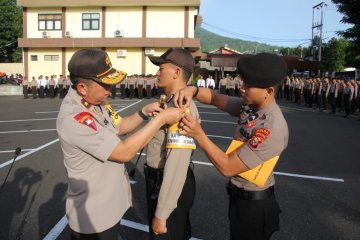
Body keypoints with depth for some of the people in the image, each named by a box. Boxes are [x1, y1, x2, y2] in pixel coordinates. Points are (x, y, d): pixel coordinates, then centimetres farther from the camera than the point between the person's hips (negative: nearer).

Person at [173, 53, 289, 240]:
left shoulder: (272, 129, -32)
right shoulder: (249, 106, -8)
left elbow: (227, 167, -29)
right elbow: (216, 98, 1)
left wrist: (198, 134, -29)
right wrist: (193, 90, -19)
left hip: (253, 205, -8)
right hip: (239, 195, 8)